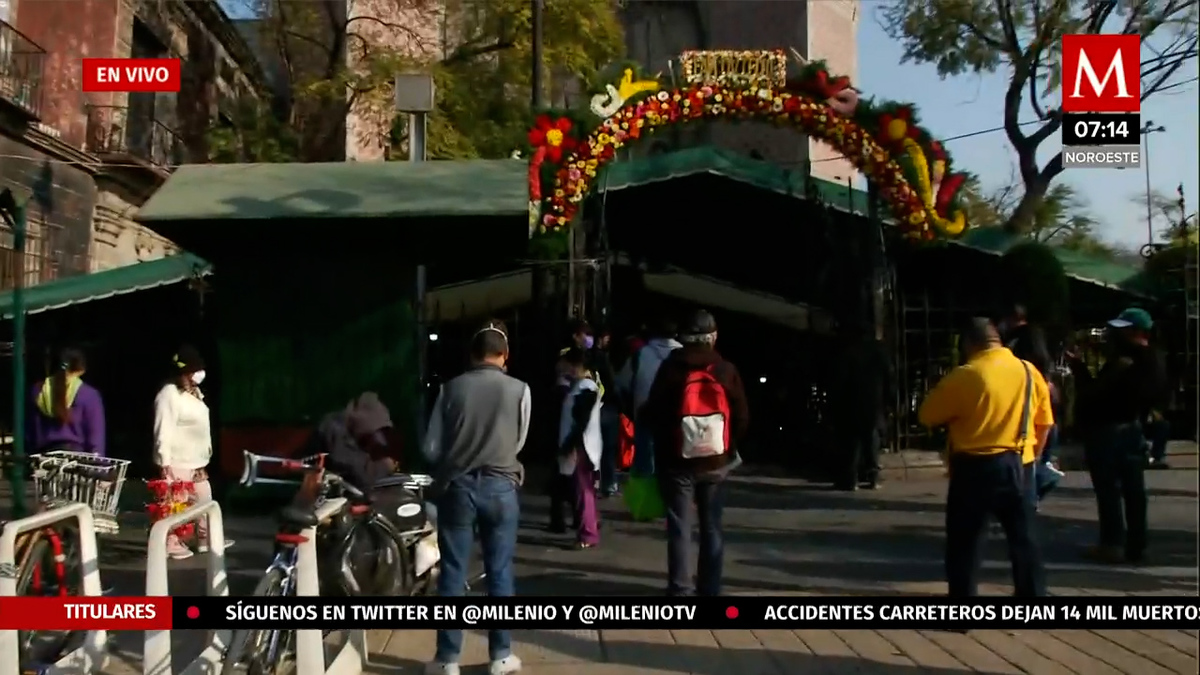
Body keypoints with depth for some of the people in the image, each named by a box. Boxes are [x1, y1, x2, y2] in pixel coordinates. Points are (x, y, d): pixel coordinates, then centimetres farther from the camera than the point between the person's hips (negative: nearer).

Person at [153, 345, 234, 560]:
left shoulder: (194, 393, 13)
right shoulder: (168, 395, -16)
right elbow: (163, 431, -21)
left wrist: (204, 457, 22)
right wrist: (165, 462, -25)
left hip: (195, 460, 10)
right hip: (177, 462, -10)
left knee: (204, 500, 16)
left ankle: (206, 539, 26)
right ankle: (171, 543, 6)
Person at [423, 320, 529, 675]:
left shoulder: (452, 387, -1)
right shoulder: (519, 390, -3)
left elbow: (431, 447, 2)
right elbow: (518, 443, 8)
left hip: (457, 486, 0)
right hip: (500, 486, 0)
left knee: (452, 574, 7)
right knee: (500, 573, 9)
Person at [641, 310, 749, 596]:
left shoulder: (671, 368, -6)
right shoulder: (726, 370, 0)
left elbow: (653, 412, -6)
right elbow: (742, 417, 1)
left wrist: (661, 442, 11)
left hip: (677, 461, -2)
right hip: (715, 462, 2)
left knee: (679, 527, 3)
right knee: (711, 527, 12)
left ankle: (680, 588, 0)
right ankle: (710, 588, 16)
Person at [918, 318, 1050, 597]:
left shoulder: (964, 376, -12)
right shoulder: (1030, 372, 3)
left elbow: (927, 415, -5)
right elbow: (1044, 423, 11)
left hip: (974, 469, -5)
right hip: (1016, 467, 5)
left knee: (963, 545, 5)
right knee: (1024, 541, 16)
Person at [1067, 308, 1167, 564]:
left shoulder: (1123, 361, -20)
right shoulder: (1153, 362, 9)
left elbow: (1094, 393, -19)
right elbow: (1156, 397, 16)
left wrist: (1078, 366, -10)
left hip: (1107, 429, -9)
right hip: (1133, 427, 9)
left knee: (1109, 488, -3)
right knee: (1133, 488, 10)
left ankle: (1113, 544, -1)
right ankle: (1136, 544, 15)